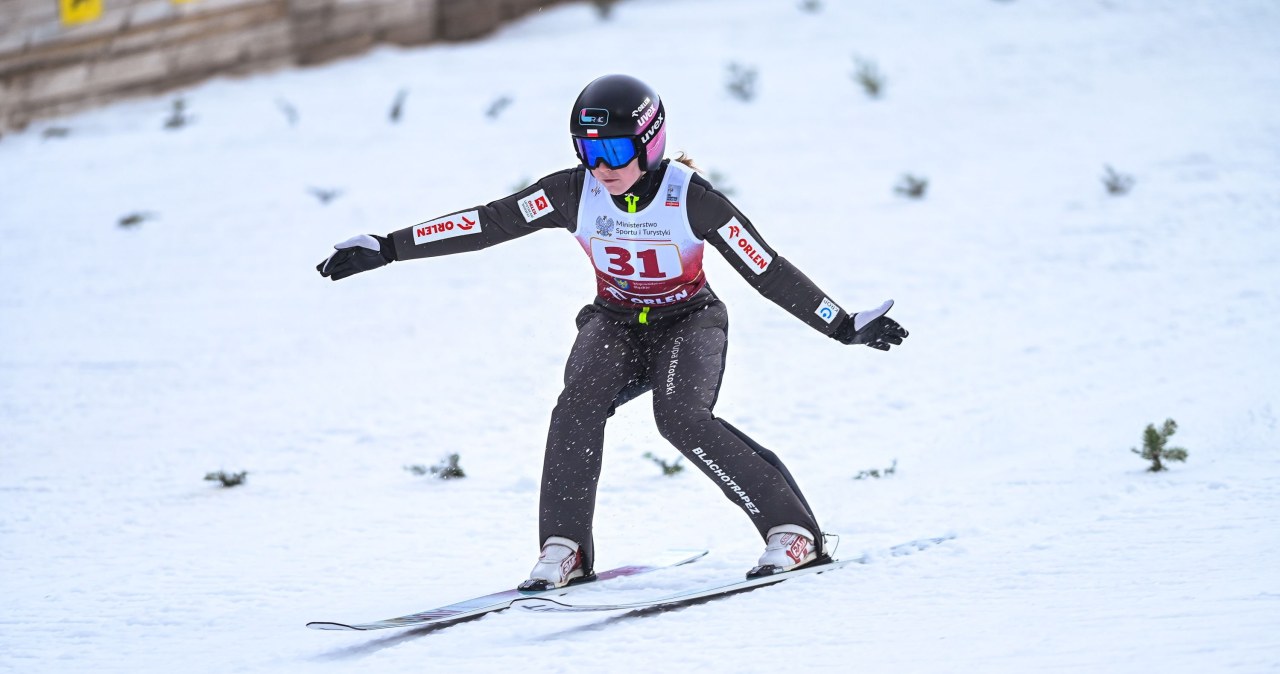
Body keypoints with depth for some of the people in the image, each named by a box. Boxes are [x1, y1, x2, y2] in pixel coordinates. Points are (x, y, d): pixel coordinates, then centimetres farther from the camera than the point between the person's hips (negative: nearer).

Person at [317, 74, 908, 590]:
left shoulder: (692, 198, -23)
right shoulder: (575, 192, -16)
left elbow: (768, 272, -18)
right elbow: (484, 223, -15)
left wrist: (844, 326, -19)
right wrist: (384, 249, -20)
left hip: (688, 323, -3)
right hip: (615, 322, 3)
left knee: (681, 415, -30)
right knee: (579, 403, -27)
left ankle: (793, 531, -21)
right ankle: (564, 547, -20)